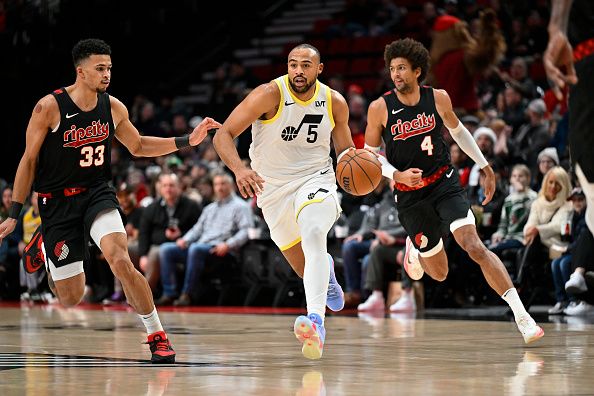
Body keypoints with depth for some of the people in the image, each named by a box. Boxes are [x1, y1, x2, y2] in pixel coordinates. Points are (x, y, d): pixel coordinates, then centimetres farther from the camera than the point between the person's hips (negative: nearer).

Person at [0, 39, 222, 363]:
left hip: (97, 193, 2)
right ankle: (46, 253, 40)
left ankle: (157, 335, -13)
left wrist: (187, 141, 5)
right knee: (71, 298, 2)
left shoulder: (113, 107, -2)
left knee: (120, 261, -27)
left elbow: (138, 146, 16)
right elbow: (29, 160, -6)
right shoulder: (49, 107, -14)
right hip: (57, 201, -2)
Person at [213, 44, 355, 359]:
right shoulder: (270, 94, -16)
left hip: (315, 180, 0)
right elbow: (223, 135, -19)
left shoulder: (335, 103, -6)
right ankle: (326, 270, 52)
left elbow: (345, 149, 10)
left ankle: (316, 321, -44)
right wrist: (239, 169, -38)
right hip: (274, 189, 1)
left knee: (313, 234, -34)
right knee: (306, 270, 11)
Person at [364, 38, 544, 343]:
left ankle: (521, 315, -26)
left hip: (444, 184, 0)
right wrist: (397, 175, -17)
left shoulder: (438, 99, -4)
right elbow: (370, 153, 1)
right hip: (409, 195, 0)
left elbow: (457, 130, 15)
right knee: (439, 274, 9)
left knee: (474, 246, -22)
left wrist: (485, 166, 18)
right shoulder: (380, 108, -9)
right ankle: (414, 250, 47)